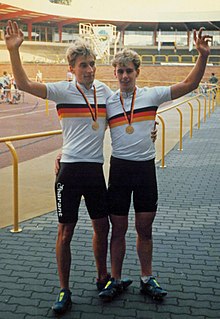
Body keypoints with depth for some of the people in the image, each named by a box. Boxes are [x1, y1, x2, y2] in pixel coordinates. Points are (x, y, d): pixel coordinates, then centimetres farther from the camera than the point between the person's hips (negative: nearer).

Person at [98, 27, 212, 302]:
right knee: (118, 229, 8)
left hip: (146, 168, 0)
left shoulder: (151, 95, 1)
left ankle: (147, 279, 28)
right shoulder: (107, 102, 4)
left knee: (145, 229, 10)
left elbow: (190, 84, -3)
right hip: (119, 168, 0)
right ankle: (115, 280, 24)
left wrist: (203, 55, -13)